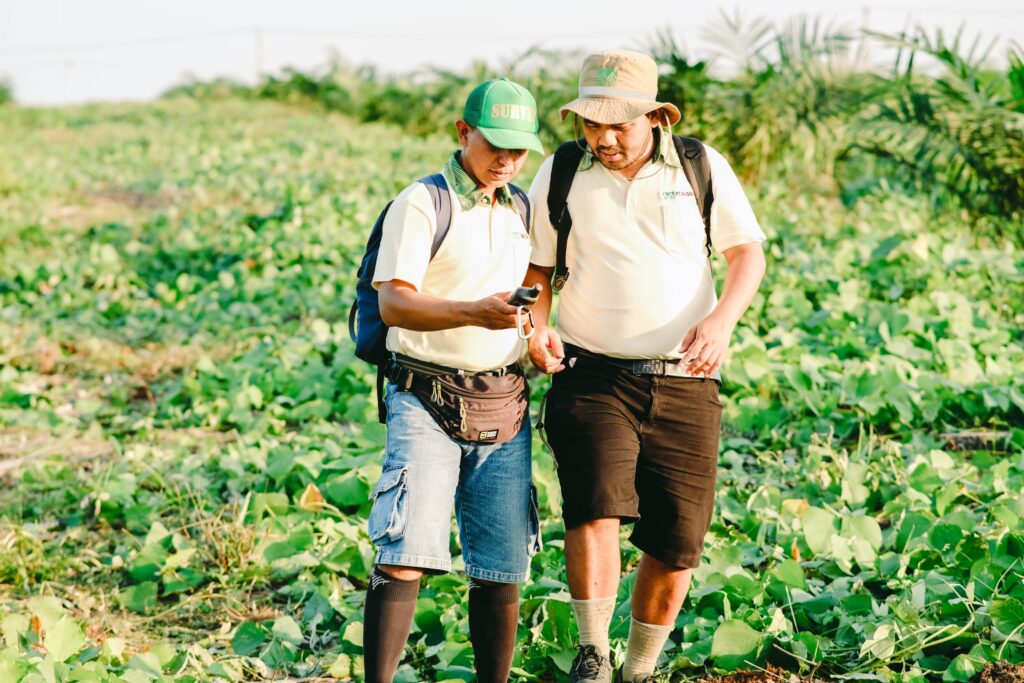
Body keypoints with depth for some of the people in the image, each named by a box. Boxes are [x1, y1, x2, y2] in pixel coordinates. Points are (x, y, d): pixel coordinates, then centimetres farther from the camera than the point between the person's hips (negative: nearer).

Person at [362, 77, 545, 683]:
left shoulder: (520, 208, 15)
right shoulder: (422, 204, -6)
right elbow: (394, 303, -17)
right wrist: (474, 312, -31)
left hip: (503, 406, 6)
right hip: (427, 400, -6)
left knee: (503, 570, 5)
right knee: (405, 558, -15)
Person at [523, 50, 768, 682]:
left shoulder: (702, 168, 3)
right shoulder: (559, 176, 4)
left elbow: (749, 253, 6)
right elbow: (536, 267, 14)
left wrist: (722, 318, -13)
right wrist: (535, 325, -7)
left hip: (684, 386, 1)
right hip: (592, 376, -1)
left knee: (677, 545, 2)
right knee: (596, 505, -24)